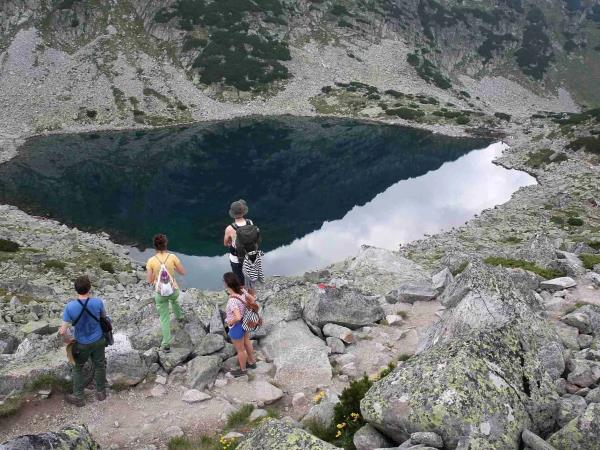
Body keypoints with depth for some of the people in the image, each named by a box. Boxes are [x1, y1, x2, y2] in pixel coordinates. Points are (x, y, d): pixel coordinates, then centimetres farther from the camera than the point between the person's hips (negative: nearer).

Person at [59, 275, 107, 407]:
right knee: (99, 366, 21)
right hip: (98, 341, 1)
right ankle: (101, 392, 38)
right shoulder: (98, 302, -21)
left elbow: (63, 331, -18)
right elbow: (104, 316, 1)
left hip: (81, 344, -1)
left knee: (78, 368, 22)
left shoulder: (70, 306, -24)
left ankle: (78, 397, 31)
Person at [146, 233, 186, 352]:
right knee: (174, 300, 39)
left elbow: (150, 280, -7)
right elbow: (183, 272, -4)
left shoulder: (151, 261, -14)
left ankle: (166, 344, 16)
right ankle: (180, 317, 59)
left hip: (160, 293, -1)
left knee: (164, 318, 13)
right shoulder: (172, 257, -15)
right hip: (174, 290, 1)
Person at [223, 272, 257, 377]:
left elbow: (238, 317, -44)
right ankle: (252, 362, 54)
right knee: (247, 343, 31)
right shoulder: (242, 291, -16)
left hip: (236, 327, -8)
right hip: (244, 323, 8)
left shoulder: (232, 300, -39)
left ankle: (242, 369, 42)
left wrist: (230, 322, -24)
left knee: (240, 350, 18)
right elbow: (252, 300, -1)